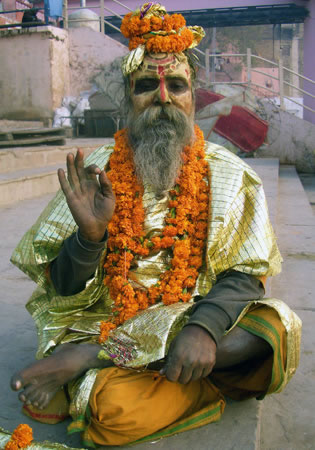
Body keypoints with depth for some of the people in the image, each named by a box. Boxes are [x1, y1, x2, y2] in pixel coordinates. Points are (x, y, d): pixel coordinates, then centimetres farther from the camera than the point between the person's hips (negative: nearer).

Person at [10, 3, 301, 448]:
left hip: (195, 320, 4)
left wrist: (204, 327, -26)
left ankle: (87, 358, -19)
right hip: (108, 320, -3)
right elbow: (65, 287, -2)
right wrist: (91, 234, -23)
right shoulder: (97, 171, 1)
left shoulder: (226, 174, 2)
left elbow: (244, 274, -6)